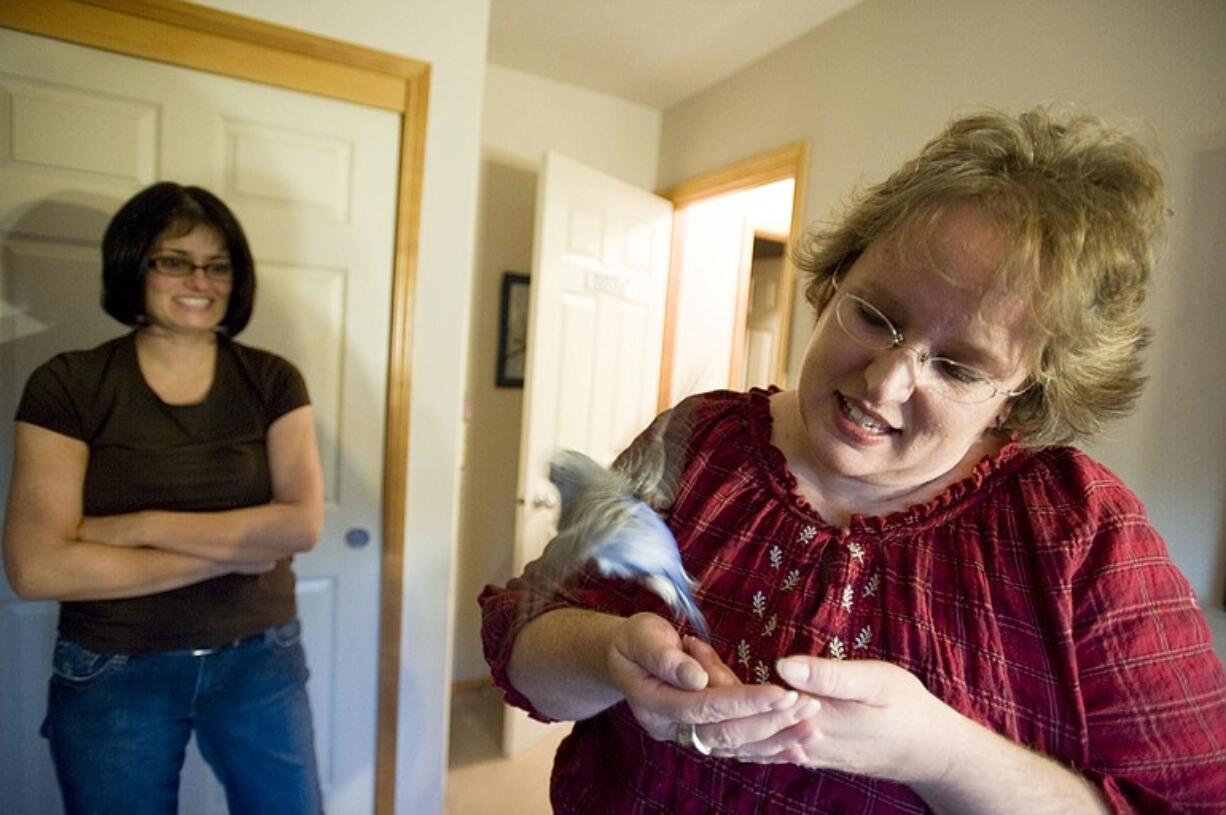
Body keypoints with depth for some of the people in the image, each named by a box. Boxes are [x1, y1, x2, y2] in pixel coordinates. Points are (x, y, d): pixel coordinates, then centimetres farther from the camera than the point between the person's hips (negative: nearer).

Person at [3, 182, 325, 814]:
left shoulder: (272, 381, -5)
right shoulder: (67, 386, -9)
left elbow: (302, 524, -15)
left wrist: (135, 526, -18)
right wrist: (230, 553, -17)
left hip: (261, 661, 2)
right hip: (113, 676, -1)